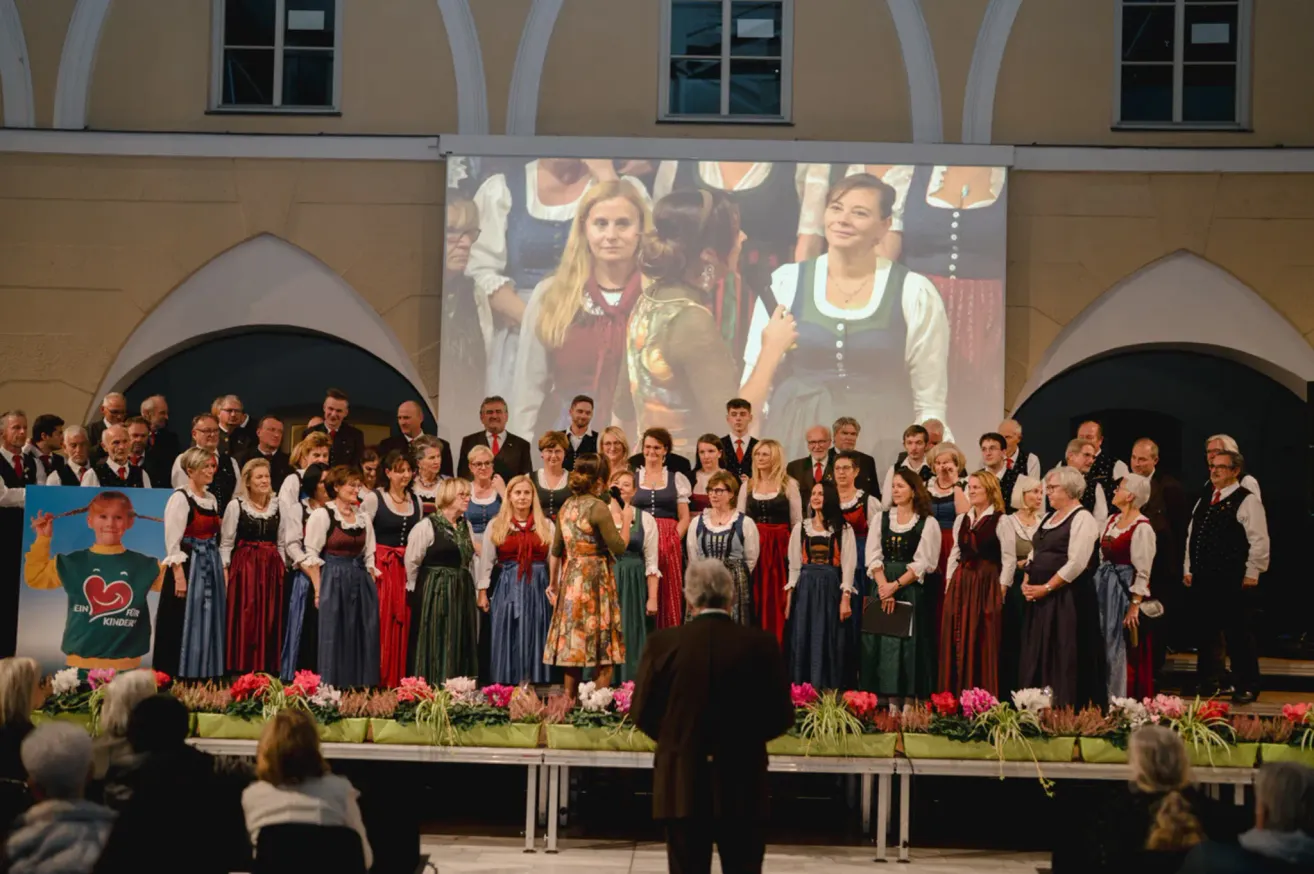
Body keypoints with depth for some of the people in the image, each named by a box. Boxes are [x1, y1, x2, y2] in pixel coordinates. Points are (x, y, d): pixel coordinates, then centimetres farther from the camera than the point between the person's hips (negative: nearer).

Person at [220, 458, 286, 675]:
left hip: (271, 569, 4)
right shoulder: (236, 506, -1)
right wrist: (225, 572, -8)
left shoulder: (277, 506, 9)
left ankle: (266, 670, 9)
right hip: (244, 568, -4)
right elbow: (226, 543, -1)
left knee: (269, 620, 3)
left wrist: (282, 568, 9)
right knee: (244, 620, -6)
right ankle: (242, 670, 0)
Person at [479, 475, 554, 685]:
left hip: (537, 588, 1)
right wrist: (482, 592, -1)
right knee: (507, 641, 0)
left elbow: (554, 560, 6)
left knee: (533, 640, 2)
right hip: (507, 587, -1)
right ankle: (505, 688, 6)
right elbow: (486, 561, 4)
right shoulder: (496, 525, 5)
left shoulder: (546, 525, 8)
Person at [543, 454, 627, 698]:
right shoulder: (598, 508, -14)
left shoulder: (566, 506, 8)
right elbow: (618, 547, -16)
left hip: (570, 578, 7)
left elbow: (556, 549, 16)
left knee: (573, 645, 12)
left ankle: (569, 702, 15)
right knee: (602, 650, -1)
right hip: (595, 579, -7)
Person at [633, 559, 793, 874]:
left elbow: (642, 712, -1)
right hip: (743, 786, 0)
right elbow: (782, 716, -2)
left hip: (682, 785, 0)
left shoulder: (663, 643, -7)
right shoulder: (761, 644, -7)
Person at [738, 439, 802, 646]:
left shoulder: (789, 484, 1)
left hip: (779, 547, -3)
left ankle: (778, 647, 4)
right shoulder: (747, 486, 10)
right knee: (755, 598, 2)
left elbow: (797, 522, 0)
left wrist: (795, 550, -6)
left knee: (777, 598, -2)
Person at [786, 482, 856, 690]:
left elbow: (848, 565, -3)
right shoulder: (800, 528, 12)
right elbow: (794, 565, 10)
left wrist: (846, 598, -12)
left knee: (828, 641, -1)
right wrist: (789, 598, 3)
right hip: (805, 587, 2)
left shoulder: (843, 529, 3)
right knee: (803, 640, 1)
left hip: (831, 587, -2)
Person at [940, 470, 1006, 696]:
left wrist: (1001, 590, -10)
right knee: (957, 641, 5)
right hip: (960, 584, 6)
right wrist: (949, 585, 9)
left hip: (987, 584, -6)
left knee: (983, 643, -3)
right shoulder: (961, 520, 14)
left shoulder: (1000, 521, -5)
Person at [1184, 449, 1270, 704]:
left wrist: (1251, 573, -14)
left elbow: (1259, 540, -12)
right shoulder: (1203, 502, 14)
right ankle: (1206, 682, 24)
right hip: (1203, 579, 7)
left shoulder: (1247, 501, -8)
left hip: (1233, 581, -7)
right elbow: (1192, 537, 19)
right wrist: (1188, 569, 13)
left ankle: (1247, 687, 8)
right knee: (1204, 634, 13)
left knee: (1239, 635, -1)